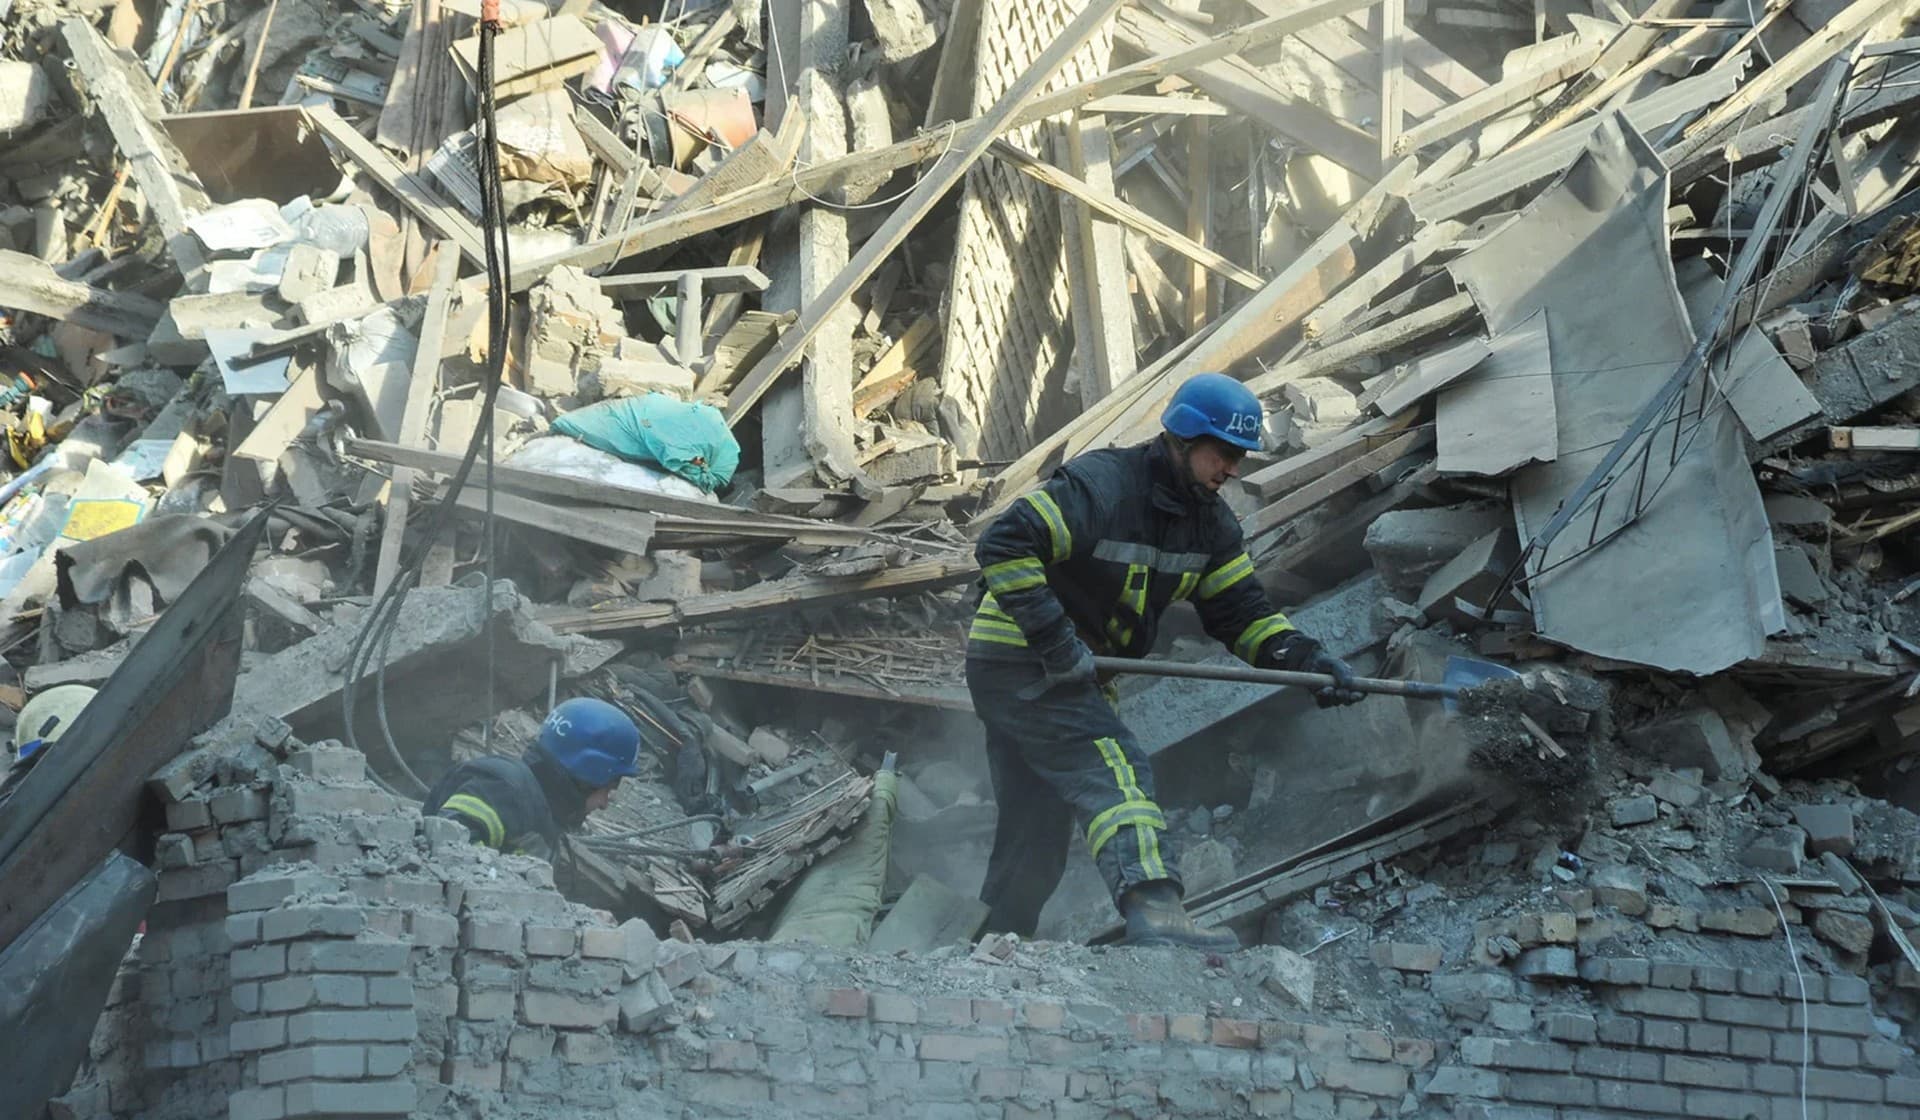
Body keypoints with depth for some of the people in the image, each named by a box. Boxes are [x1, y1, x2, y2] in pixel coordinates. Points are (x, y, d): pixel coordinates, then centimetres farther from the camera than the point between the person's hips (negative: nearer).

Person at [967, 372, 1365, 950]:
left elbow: (1241, 611, 8)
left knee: (1038, 830, 15)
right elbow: (1003, 546, -26)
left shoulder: (1210, 523, 7)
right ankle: (1153, 911, -43)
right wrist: (1055, 638, -27)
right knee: (1115, 772, -26)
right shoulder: (1101, 485, -20)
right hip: (1018, 660, -9)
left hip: (1065, 672, 9)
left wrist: (1306, 658, -9)